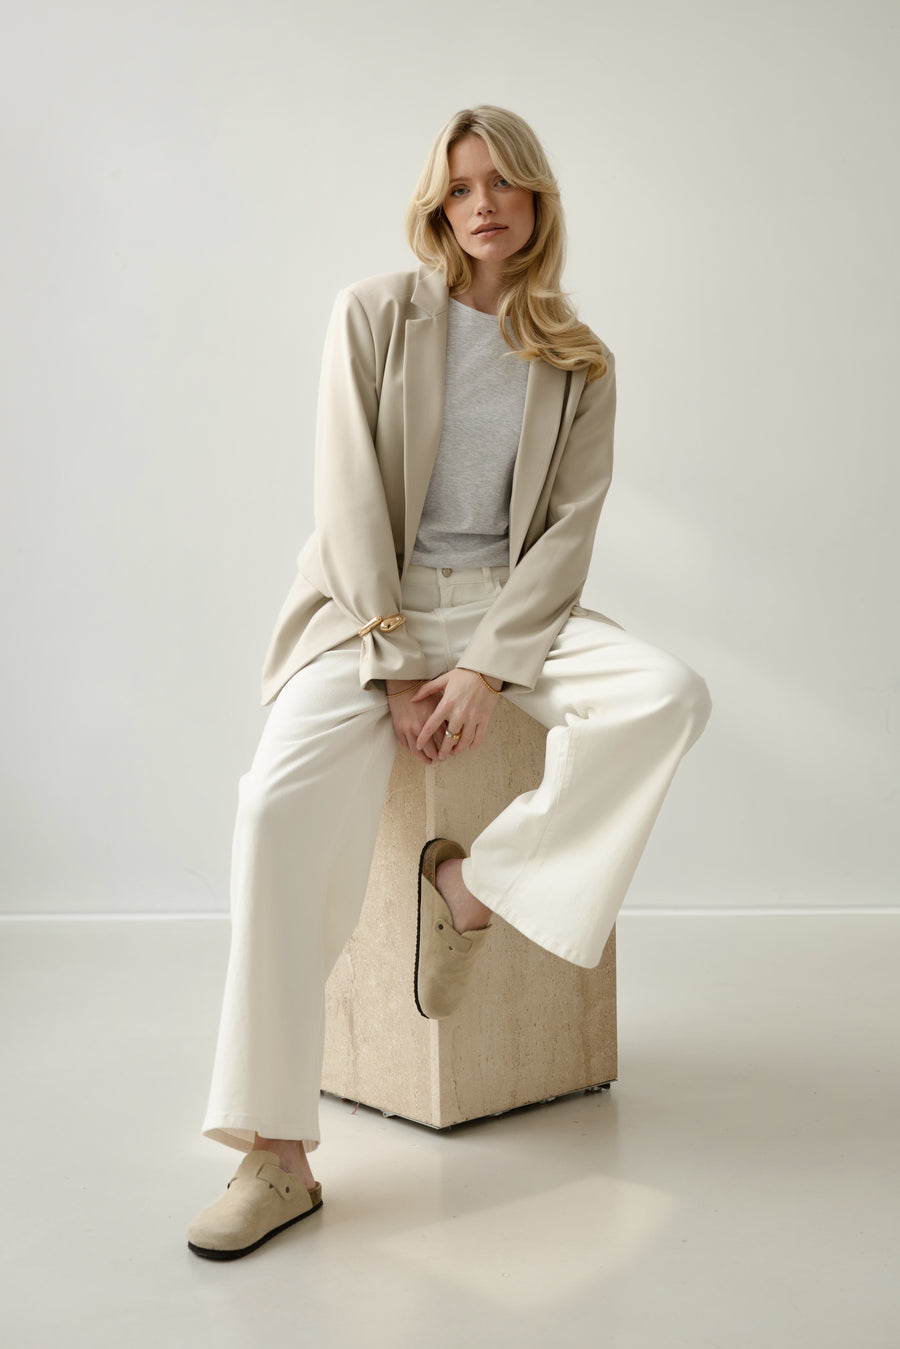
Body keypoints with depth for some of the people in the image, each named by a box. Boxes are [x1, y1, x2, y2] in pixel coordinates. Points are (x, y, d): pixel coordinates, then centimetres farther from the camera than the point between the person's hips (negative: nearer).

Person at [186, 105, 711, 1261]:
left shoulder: (580, 364, 9)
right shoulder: (375, 314, 4)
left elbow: (569, 526, 1)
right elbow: (351, 496, -4)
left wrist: (488, 667, -14)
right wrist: (397, 667, -13)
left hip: (509, 603, 2)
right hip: (372, 604, -2)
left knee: (671, 696, -27)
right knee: (283, 798, -29)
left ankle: (474, 880, -10)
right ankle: (274, 1153, -25)